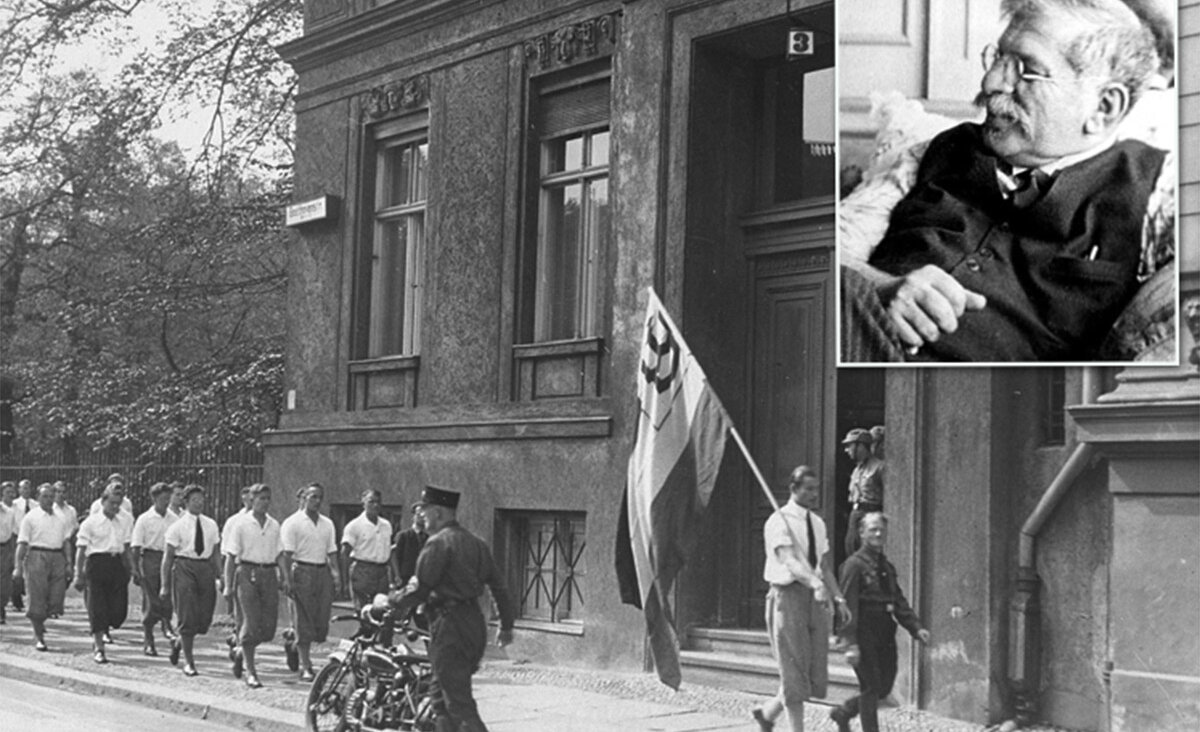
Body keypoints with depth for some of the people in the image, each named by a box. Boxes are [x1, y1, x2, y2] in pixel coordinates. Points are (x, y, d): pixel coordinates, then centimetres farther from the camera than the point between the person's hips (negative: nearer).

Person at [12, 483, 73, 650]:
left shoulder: (60, 519, 16)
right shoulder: (30, 517, 2)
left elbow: (66, 542, 16)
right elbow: (22, 543, -2)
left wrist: (68, 563, 6)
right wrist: (18, 566, -8)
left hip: (57, 557, 4)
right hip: (37, 557, -4)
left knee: (57, 597, -1)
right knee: (37, 599, -3)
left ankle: (39, 621, 27)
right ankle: (38, 636, 8)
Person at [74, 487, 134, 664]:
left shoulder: (122, 523, 13)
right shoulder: (90, 522, -2)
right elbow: (81, 550, -2)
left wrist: (130, 568, 16)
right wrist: (79, 574, -6)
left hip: (117, 565, 4)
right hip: (97, 563, -4)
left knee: (119, 608, -1)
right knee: (97, 607, -3)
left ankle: (97, 638, 25)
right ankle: (98, 649, 7)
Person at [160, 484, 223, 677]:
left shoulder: (211, 525, 10)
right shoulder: (177, 527, -2)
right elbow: (167, 557, -1)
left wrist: (219, 577, 10)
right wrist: (165, 585, -4)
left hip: (206, 568, 4)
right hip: (184, 567, -4)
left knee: (205, 618, 4)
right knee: (187, 616, -4)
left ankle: (179, 643, 32)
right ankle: (189, 662, 6)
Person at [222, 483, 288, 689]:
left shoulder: (274, 525, 12)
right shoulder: (241, 525, -1)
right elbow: (231, 556, -1)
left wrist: (284, 577, 6)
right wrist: (228, 584, -5)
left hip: (269, 573, 4)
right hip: (248, 573, -4)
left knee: (269, 626, 1)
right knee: (251, 623, -9)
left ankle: (242, 652, 29)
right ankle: (251, 672, 0)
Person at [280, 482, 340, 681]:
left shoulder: (327, 524, 16)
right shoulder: (293, 522, -2)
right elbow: (287, 553, -7)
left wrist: (335, 573, 6)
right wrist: (288, 578, -14)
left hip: (323, 572, 5)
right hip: (302, 570, -5)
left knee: (322, 619, 1)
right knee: (305, 620, -4)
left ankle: (299, 645, 28)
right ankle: (305, 666, 2)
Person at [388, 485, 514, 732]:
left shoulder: (439, 543, -12)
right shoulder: (475, 543, 14)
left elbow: (419, 590, -15)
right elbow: (498, 586, 15)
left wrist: (390, 601, 0)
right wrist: (506, 626, 21)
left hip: (450, 626, -9)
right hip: (475, 623, 9)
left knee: (459, 703, -7)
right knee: (440, 695, 18)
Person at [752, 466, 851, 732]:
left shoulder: (817, 523, 13)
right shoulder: (779, 522, -10)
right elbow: (788, 560, -24)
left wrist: (838, 597, 6)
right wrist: (815, 584, -40)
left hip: (815, 599, 7)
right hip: (788, 595, -7)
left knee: (816, 673, 7)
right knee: (795, 670, -3)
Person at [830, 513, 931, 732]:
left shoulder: (887, 567, 14)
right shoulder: (854, 564, -9)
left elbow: (900, 602, 15)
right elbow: (848, 605, -13)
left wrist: (916, 628, 1)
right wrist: (850, 643, -19)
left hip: (885, 636, 7)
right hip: (864, 635, -7)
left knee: (884, 687, 11)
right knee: (871, 687, -4)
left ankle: (843, 712, 31)